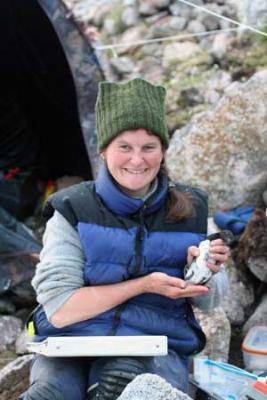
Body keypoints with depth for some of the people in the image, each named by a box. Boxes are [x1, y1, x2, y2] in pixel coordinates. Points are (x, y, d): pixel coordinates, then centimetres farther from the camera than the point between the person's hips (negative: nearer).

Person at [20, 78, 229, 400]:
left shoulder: (190, 210, 7)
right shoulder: (73, 211, -1)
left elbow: (209, 302, 15)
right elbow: (59, 309, -8)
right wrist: (143, 285, -13)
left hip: (156, 348, 2)